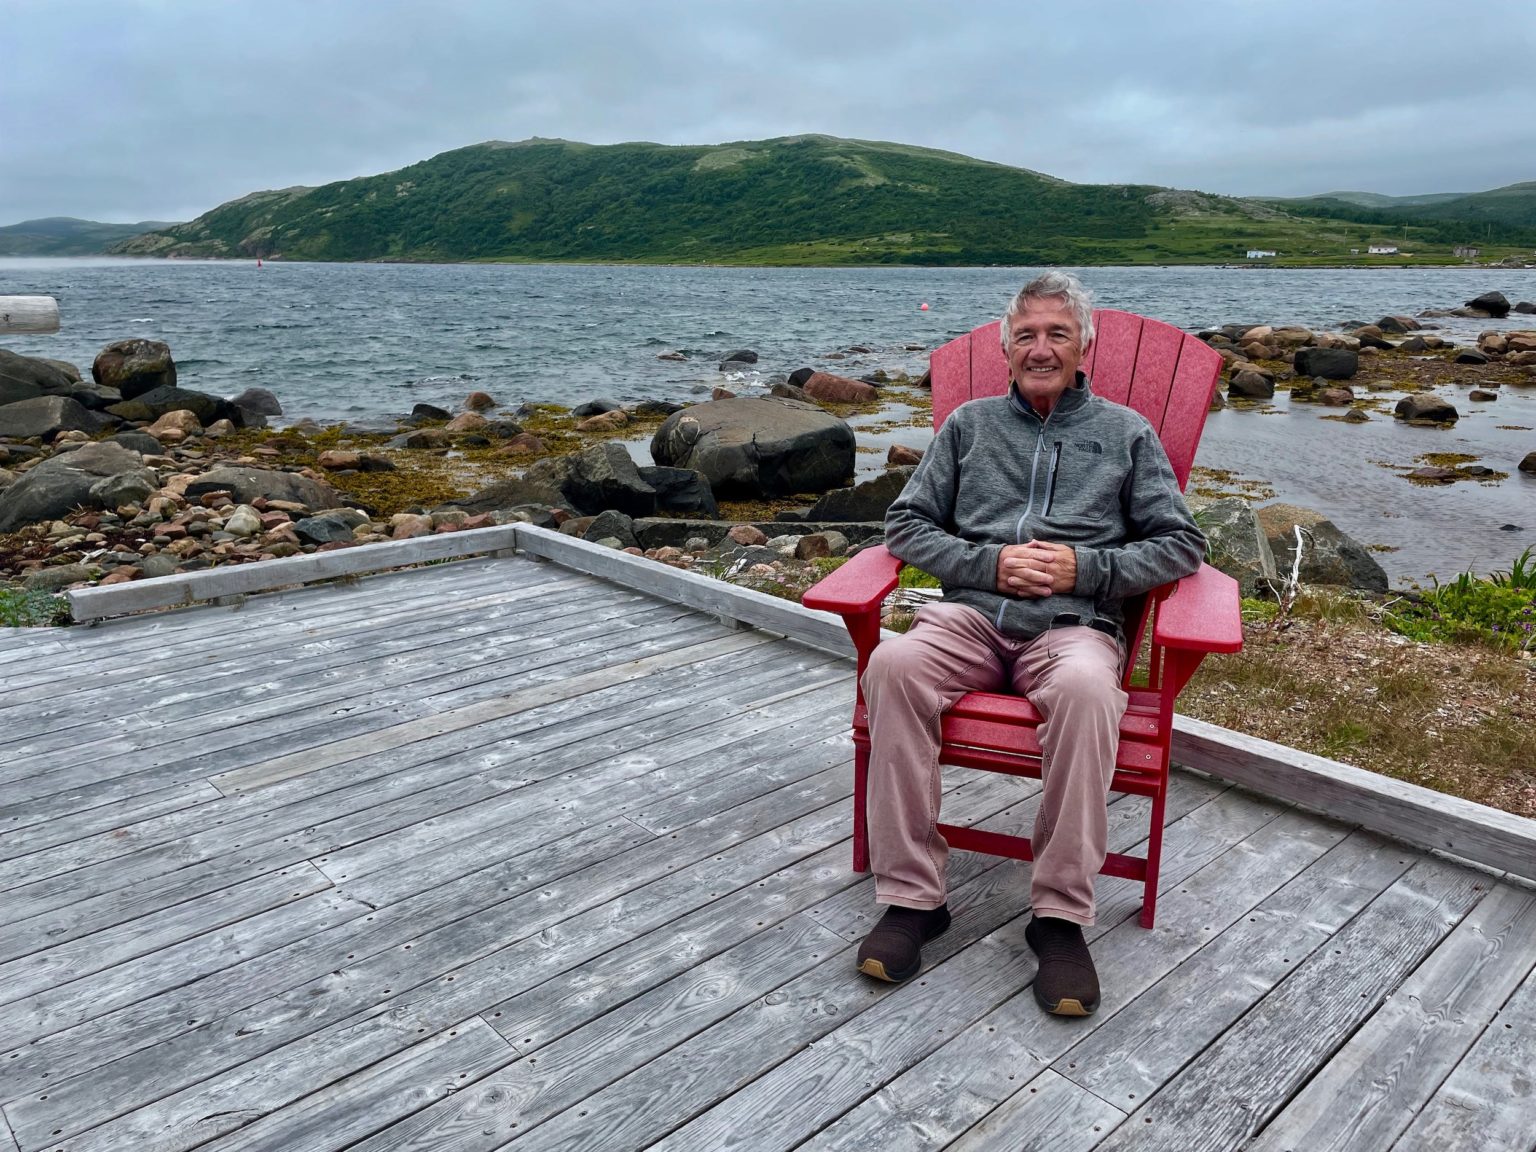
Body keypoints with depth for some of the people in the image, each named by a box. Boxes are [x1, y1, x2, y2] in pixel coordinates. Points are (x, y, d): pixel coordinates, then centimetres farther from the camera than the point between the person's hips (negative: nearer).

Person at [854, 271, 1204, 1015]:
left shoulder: (1125, 433, 18)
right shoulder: (970, 424, 20)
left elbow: (1182, 543, 11)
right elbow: (906, 525, 13)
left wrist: (1087, 568, -5)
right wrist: (990, 563, -4)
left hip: (1074, 624, -1)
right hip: (970, 615, 2)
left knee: (1086, 690, -38)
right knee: (894, 664, -32)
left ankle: (1061, 914, -24)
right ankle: (911, 894, -23)